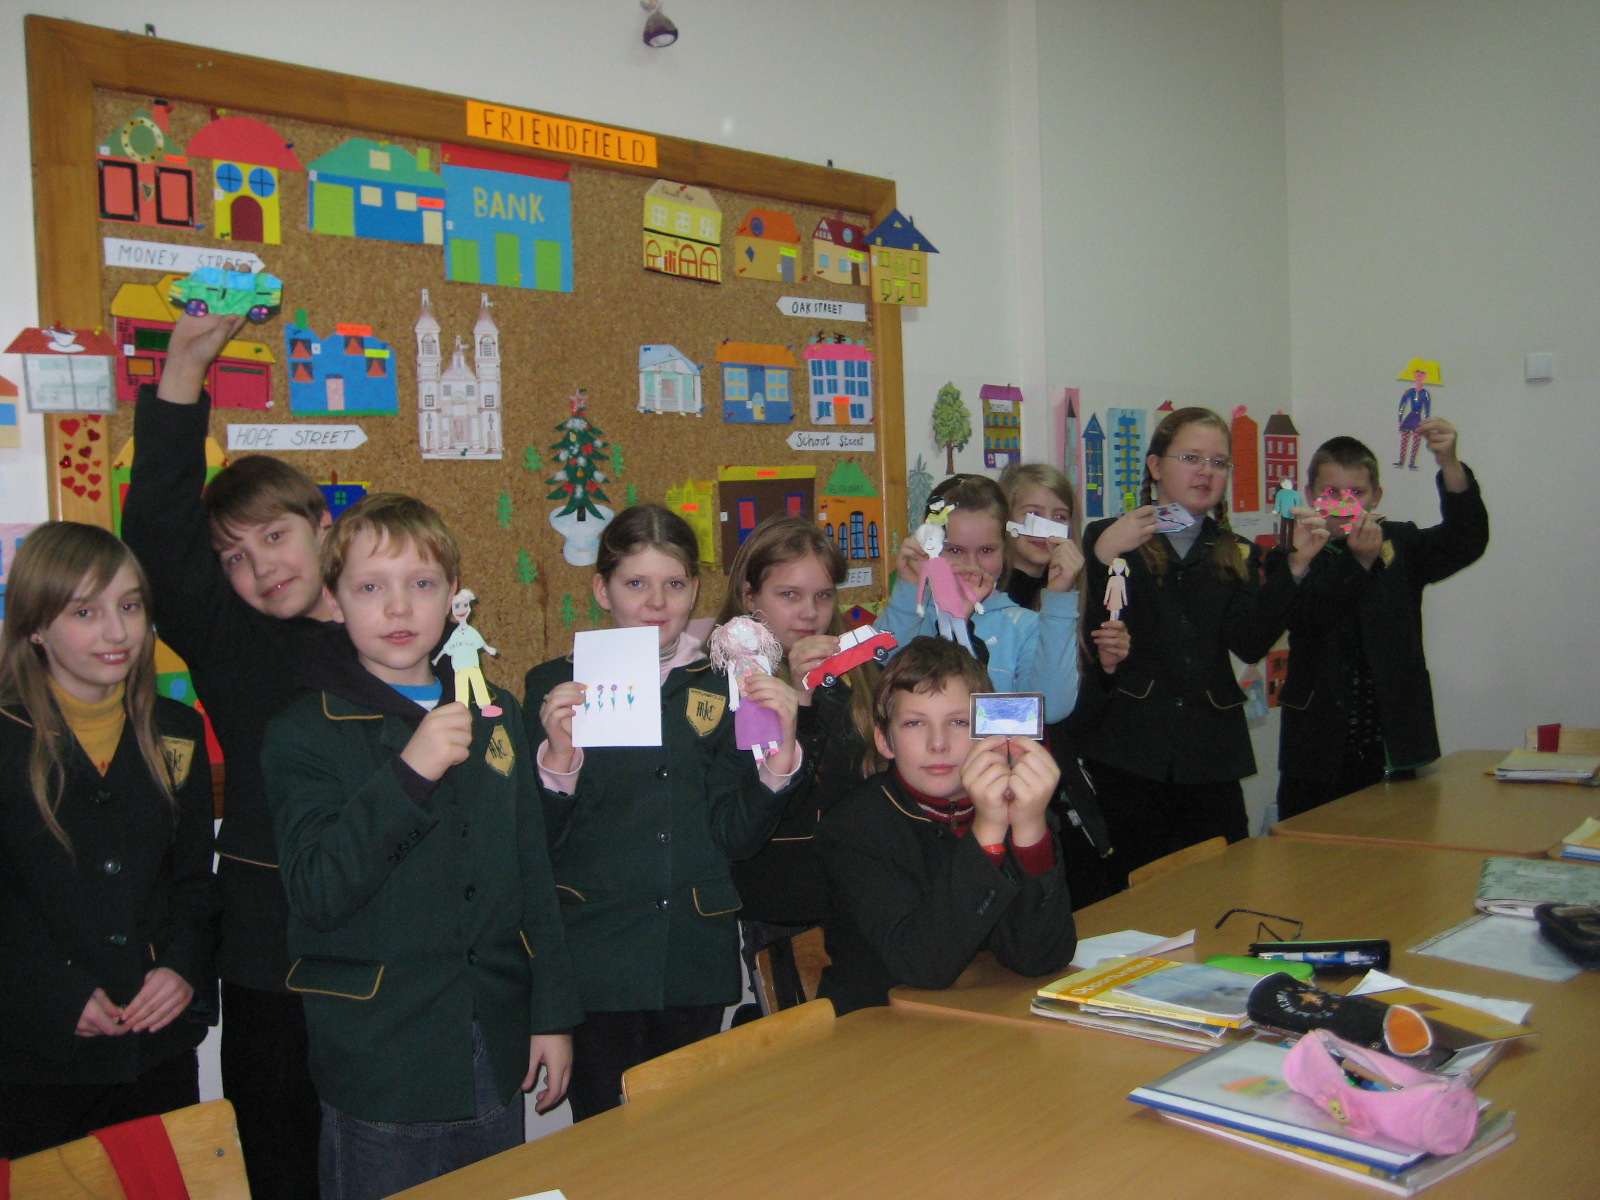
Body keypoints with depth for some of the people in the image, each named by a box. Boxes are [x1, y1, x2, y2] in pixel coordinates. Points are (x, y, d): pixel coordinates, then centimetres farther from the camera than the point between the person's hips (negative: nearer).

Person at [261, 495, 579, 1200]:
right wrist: (407, 775, -27)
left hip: (497, 1058, 5)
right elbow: (317, 892, -18)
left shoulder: (492, 715, 8)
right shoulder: (305, 733, -6)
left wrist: (554, 1012, 9)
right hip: (378, 1067, -4)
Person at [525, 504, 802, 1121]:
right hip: (596, 966, -3)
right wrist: (557, 760, -22)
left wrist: (779, 753, -12)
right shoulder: (556, 686, -1)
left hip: (695, 963, 3)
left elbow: (736, 838, 2)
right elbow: (533, 845, -5)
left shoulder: (717, 691, 8)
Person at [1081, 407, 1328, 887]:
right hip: (1128, 758, -3)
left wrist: (1294, 566, -12)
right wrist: (1104, 556, -24)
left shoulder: (1238, 556, 14)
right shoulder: (1107, 539, 3)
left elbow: (1251, 644, -4)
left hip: (1210, 761, 3)